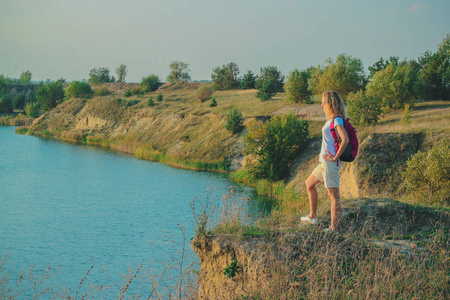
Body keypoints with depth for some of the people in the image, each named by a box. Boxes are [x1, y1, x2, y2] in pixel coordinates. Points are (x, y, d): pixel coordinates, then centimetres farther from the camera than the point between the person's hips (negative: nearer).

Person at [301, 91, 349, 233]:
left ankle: (333, 229, -1)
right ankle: (312, 217, 31)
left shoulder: (337, 120, -15)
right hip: (324, 162, 11)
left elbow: (345, 140, -28)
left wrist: (335, 157, -20)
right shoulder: (332, 120, 14)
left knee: (334, 195, -6)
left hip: (330, 163, -11)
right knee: (309, 183, 23)